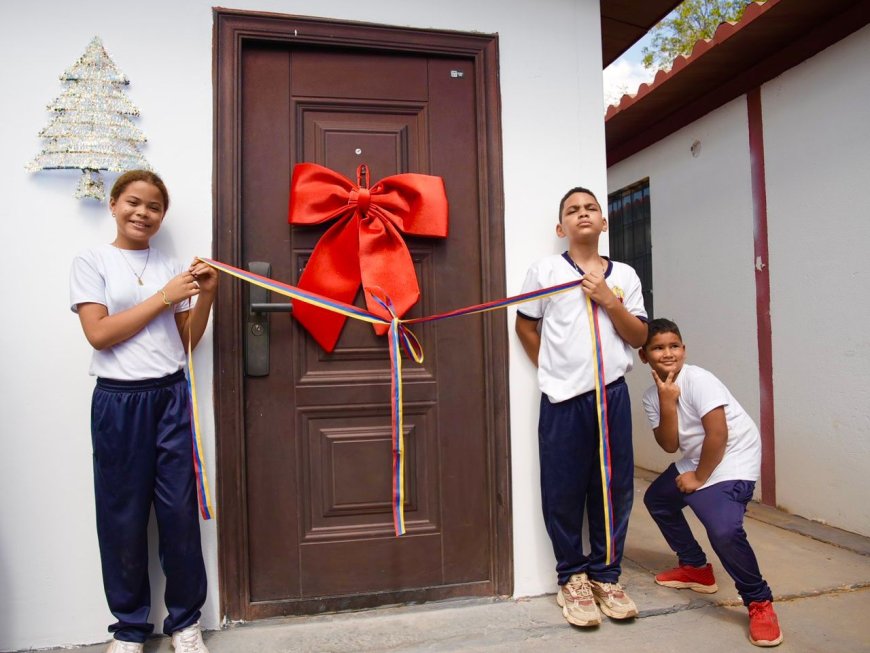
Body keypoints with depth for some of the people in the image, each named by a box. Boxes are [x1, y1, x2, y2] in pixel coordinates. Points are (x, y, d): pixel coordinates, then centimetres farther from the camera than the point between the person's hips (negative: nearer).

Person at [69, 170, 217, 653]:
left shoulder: (171, 267, 10)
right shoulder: (91, 261, 2)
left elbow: (187, 339, 11)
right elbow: (98, 333, -10)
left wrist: (205, 295, -4)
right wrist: (165, 297, -11)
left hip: (171, 396, 3)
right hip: (119, 400, -2)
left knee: (180, 509, 5)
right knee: (123, 514, 6)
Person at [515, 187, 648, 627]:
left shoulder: (624, 276, 9)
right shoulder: (545, 270, 1)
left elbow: (639, 337, 7)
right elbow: (524, 325, 7)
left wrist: (608, 300, -7)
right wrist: (552, 371, 4)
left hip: (613, 394, 3)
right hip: (563, 399, -2)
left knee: (614, 488, 9)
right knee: (564, 492, 4)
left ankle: (605, 575, 27)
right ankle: (572, 578, 22)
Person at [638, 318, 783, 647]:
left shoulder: (699, 380, -21)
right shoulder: (652, 396, -1)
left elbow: (718, 435, -23)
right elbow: (670, 445, -9)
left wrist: (699, 478, -12)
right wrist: (667, 402, -21)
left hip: (733, 460, -9)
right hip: (694, 461, 9)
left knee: (724, 530, -27)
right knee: (657, 498, 17)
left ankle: (760, 602, -4)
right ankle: (696, 568, 30)